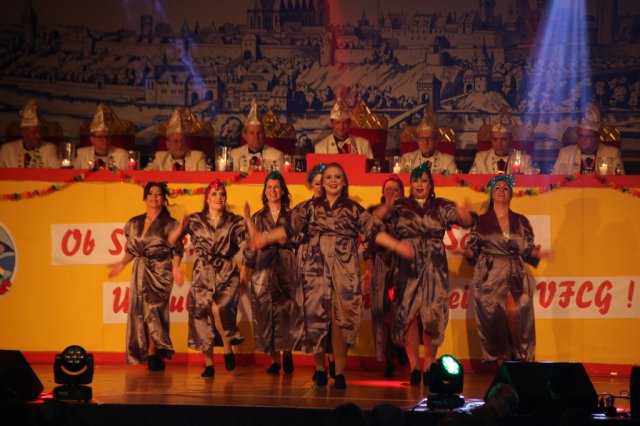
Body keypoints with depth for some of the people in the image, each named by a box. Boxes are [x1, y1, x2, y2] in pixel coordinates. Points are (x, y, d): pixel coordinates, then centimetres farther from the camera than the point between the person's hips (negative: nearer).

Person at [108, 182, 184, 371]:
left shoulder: (169, 224, 0)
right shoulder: (134, 223, 12)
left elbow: (177, 250, -3)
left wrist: (175, 267, -18)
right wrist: (122, 263, 6)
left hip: (160, 272, -5)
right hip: (141, 272, 5)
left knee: (152, 308, -16)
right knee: (140, 312, -1)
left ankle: (152, 354, -10)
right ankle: (155, 356, 5)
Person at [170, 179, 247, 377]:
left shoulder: (235, 222, 6)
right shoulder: (196, 221, 6)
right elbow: (171, 240, 3)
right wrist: (181, 228, -15)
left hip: (226, 274, -1)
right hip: (203, 275, 2)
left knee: (218, 308, -25)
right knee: (202, 316, -2)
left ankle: (228, 346, -3)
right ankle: (208, 364, 7)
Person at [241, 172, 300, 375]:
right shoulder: (258, 217, 11)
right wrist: (245, 268, 3)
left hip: (286, 268, -2)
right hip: (263, 269, 2)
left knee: (286, 311, -9)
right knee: (266, 313, -2)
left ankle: (287, 352, 9)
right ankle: (274, 359, 3)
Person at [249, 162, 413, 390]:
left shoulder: (353, 209, 10)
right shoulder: (311, 208, 11)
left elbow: (374, 231, 3)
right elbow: (290, 227, 2)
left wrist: (396, 245, -10)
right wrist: (265, 238, -11)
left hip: (344, 272, -1)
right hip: (316, 271, 1)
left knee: (340, 320, -7)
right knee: (316, 318, -3)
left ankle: (340, 372, -2)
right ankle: (319, 369, 10)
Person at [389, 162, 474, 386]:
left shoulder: (442, 207, 9)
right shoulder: (399, 207, 10)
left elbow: (466, 221, -2)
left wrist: (465, 215, -25)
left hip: (435, 269, 0)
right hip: (408, 268, 0)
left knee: (433, 317, -3)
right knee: (408, 315, -4)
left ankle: (428, 366, 5)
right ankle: (413, 366, 2)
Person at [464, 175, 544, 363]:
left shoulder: (521, 221, 14)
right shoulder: (481, 222, 11)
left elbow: (527, 250, 11)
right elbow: (472, 251, 8)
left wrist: (536, 253, -9)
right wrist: (466, 251, -13)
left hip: (515, 277, 0)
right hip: (489, 276, 0)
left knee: (514, 315, -16)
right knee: (493, 319, -9)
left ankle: (520, 359, -7)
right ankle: (497, 362, 1)